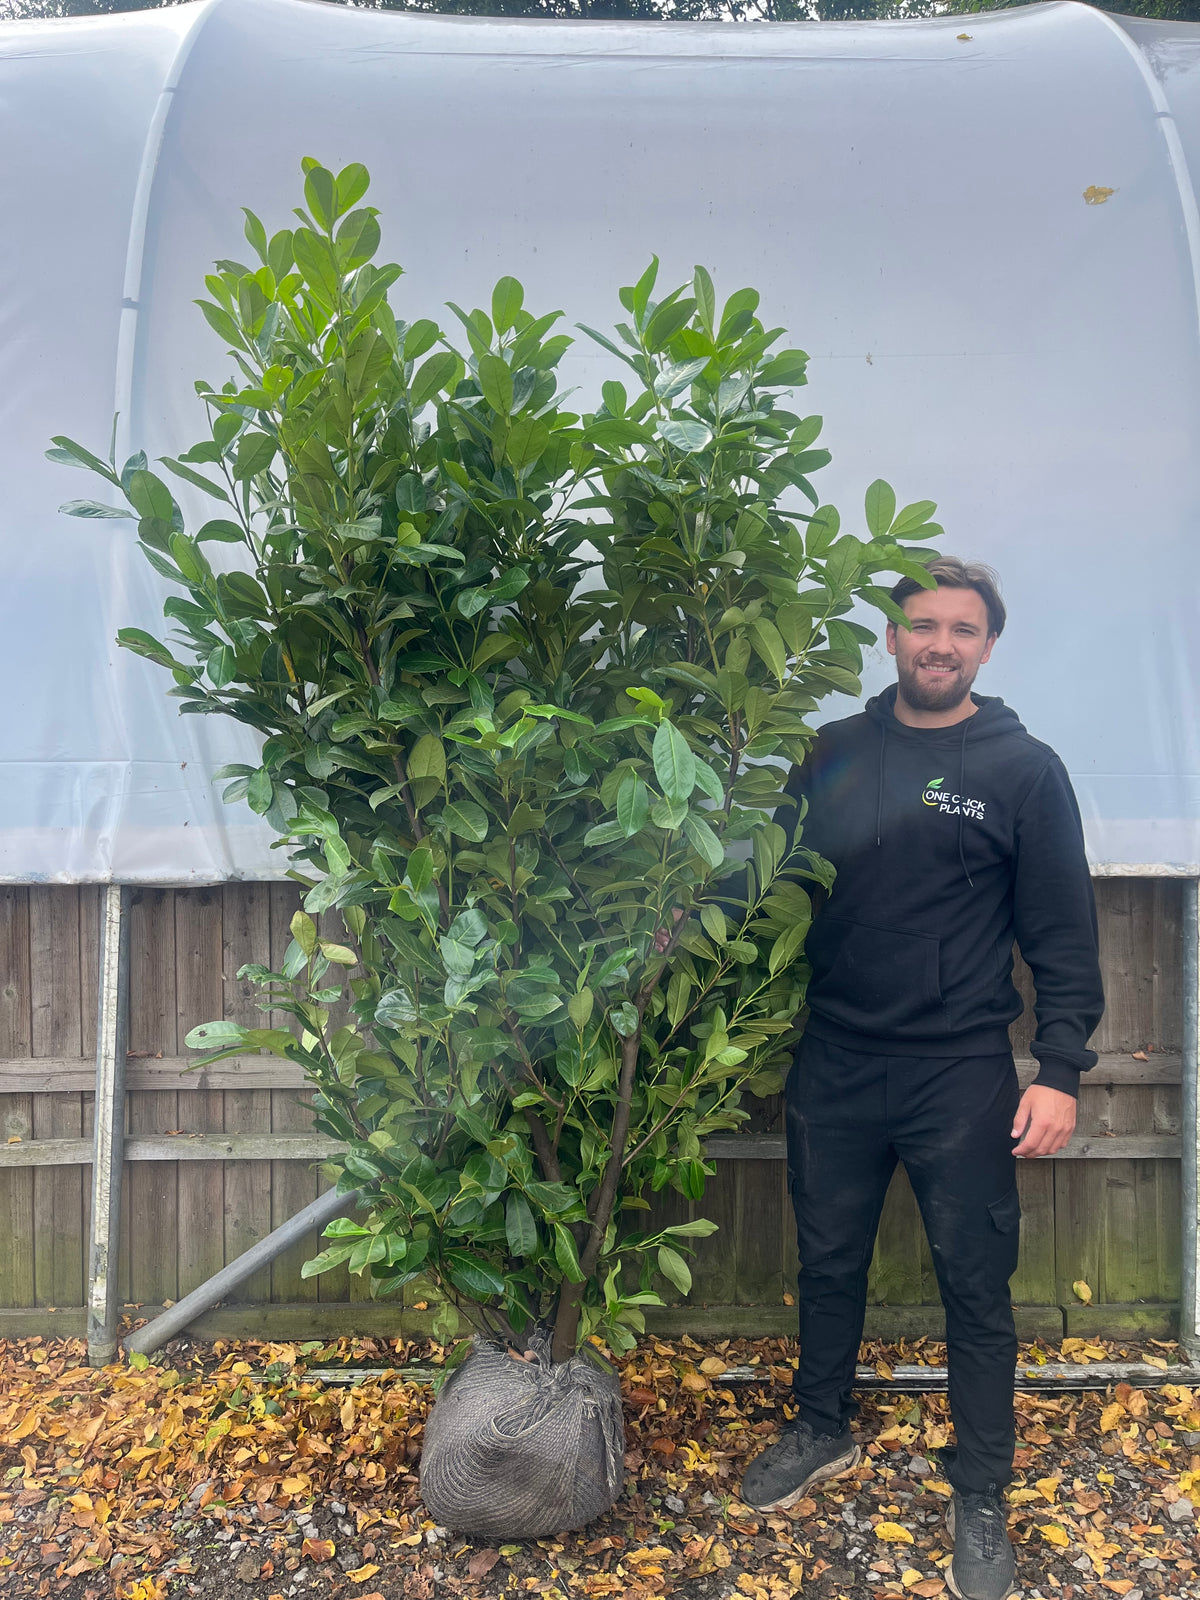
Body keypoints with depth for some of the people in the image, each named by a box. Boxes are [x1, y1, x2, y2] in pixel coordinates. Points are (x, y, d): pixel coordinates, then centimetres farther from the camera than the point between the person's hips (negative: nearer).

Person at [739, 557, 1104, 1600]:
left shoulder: (1023, 769, -4)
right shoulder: (832, 757, 4)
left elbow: (1063, 934, -4)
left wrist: (1060, 1069, -10)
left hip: (962, 1076, -2)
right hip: (833, 1067, 3)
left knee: (976, 1287, 8)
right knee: (828, 1263, 17)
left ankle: (980, 1501, 28)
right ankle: (823, 1434, 40)